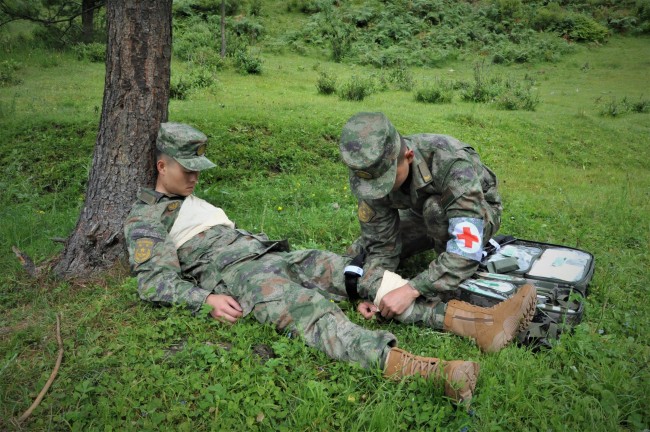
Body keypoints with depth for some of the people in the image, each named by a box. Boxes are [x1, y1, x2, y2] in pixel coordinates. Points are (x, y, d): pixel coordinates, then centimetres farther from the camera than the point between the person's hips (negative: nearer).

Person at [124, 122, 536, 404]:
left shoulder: (194, 202, 34)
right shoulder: (143, 218, 9)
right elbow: (153, 280, -4)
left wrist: (268, 247, 18)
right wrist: (206, 299, -18)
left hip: (270, 254, 8)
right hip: (232, 273, -7)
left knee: (357, 270, -13)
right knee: (310, 308, -36)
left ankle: (478, 323, -24)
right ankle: (415, 369, -59)